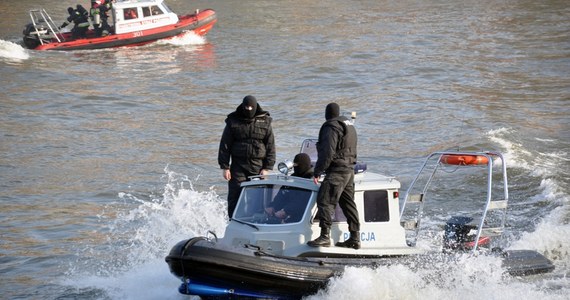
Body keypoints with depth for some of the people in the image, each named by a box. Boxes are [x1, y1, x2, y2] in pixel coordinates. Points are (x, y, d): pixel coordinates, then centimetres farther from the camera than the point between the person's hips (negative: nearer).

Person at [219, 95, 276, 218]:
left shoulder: (265, 122, 6)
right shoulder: (233, 122, 5)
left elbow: (270, 147, 6)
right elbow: (224, 146, 4)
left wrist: (267, 168, -2)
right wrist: (225, 167, -3)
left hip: (258, 167, 0)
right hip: (238, 166, 0)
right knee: (235, 197, -5)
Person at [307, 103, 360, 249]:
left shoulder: (331, 127, -11)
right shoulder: (349, 125, 18)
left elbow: (327, 153, -19)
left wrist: (317, 172, -16)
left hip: (336, 171, -10)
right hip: (349, 170, 10)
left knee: (325, 202, -12)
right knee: (348, 204, 13)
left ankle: (325, 236, -19)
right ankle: (355, 238, 14)